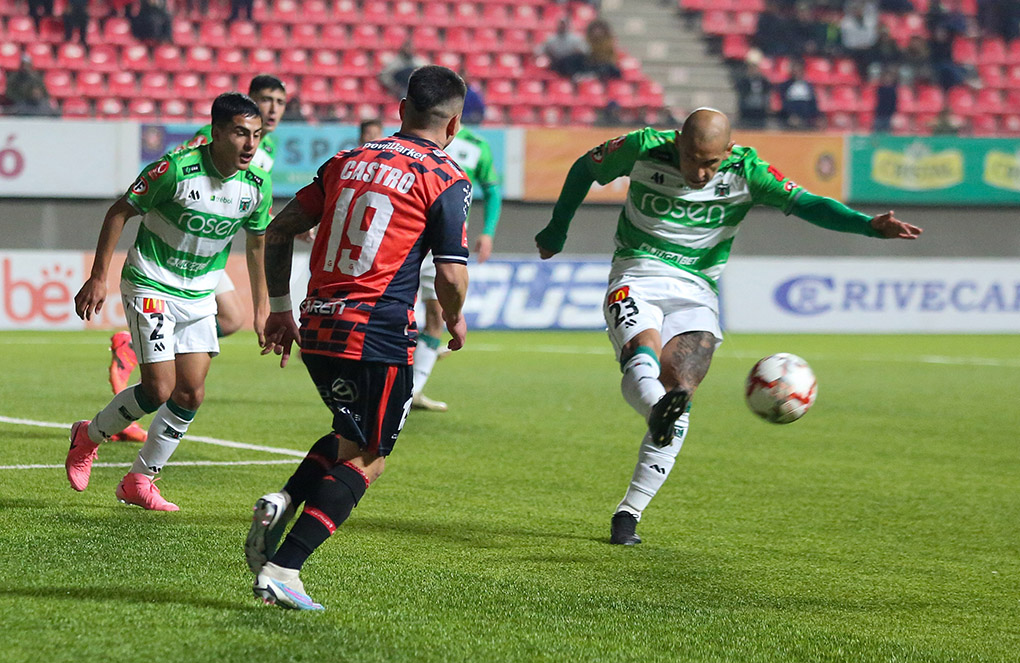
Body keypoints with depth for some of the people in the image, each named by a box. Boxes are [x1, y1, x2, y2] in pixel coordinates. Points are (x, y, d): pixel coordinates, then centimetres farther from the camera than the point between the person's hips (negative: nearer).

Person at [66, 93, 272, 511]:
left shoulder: (257, 184, -6)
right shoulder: (177, 169, -22)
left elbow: (257, 244, 12)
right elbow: (120, 212, -11)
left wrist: (261, 309, 14)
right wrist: (98, 277, -12)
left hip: (200, 295, 6)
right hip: (151, 285, -6)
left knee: (191, 394, 0)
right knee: (159, 389, -13)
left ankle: (139, 480, 16)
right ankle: (88, 437, 15)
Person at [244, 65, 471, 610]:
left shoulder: (348, 161, 13)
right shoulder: (445, 180, -4)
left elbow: (280, 230, 14)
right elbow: (451, 275, -9)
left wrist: (280, 310, 21)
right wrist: (453, 320, 12)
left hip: (317, 330, 6)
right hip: (378, 336, -6)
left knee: (353, 437, 27)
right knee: (366, 459, 5)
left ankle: (282, 503, 3)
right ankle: (281, 568, -5)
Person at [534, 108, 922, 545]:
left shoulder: (745, 170, -6)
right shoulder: (644, 149, -7)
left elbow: (804, 203, -16)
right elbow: (585, 168, 11)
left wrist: (868, 225, -31)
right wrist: (557, 230, 20)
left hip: (696, 293, 1)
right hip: (636, 279, -1)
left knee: (677, 393, -16)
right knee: (642, 358, -32)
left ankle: (628, 513, -11)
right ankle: (658, 409, -65)